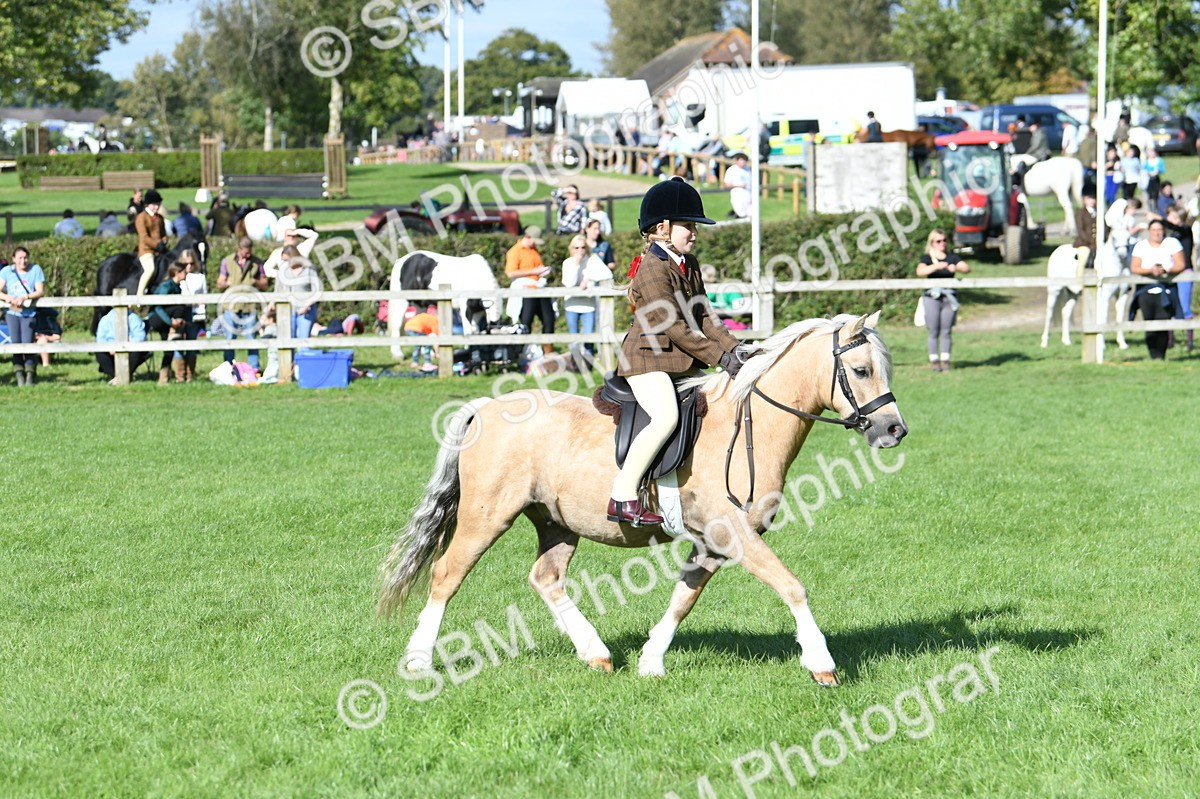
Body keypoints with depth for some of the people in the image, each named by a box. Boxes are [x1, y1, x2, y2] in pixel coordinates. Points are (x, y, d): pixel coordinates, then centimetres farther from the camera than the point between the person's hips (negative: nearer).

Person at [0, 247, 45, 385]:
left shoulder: (35, 270, 1)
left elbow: (41, 291, -5)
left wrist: (24, 297, -20)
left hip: (29, 313, -1)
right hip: (12, 312, 1)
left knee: (27, 343, -12)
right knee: (16, 342, -8)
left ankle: (30, 375, 4)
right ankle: (19, 376, 0)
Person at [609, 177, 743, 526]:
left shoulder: (690, 265, 14)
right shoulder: (652, 268, -15)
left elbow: (702, 316, 14)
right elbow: (672, 326, -20)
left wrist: (732, 348, -1)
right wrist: (718, 356, -20)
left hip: (682, 363, 10)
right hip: (647, 359, -10)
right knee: (666, 416, -31)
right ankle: (623, 497, -30)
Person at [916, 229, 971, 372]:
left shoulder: (952, 258, 11)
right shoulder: (927, 258, 5)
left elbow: (967, 268, -3)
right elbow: (920, 272, -15)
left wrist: (956, 268, -25)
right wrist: (936, 266, -30)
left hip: (949, 297, 2)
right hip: (932, 297, -2)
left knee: (946, 332, 1)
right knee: (934, 332, -2)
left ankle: (945, 360, 4)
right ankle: (934, 361, 1)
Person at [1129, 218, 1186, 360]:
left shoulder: (1172, 243, 7)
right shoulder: (1141, 246, 9)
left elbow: (1180, 265, 0)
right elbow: (1134, 268, -1)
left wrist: (1165, 270, -19)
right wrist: (1151, 270, -18)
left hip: (1166, 289, -1)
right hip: (1146, 290, 1)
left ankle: (1161, 355, -5)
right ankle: (1153, 355, -1)